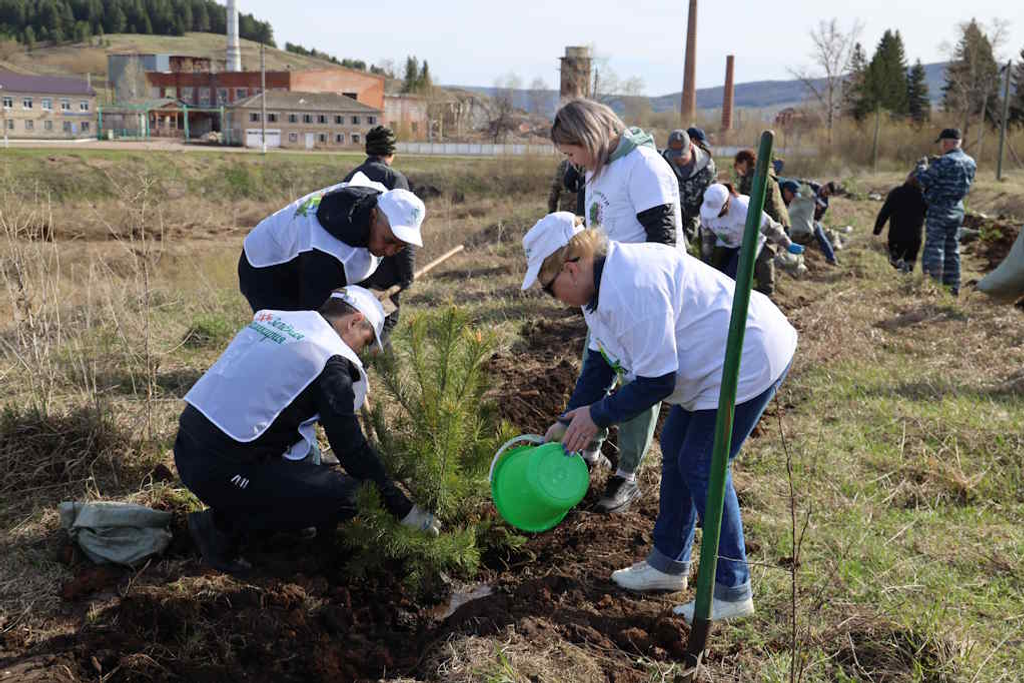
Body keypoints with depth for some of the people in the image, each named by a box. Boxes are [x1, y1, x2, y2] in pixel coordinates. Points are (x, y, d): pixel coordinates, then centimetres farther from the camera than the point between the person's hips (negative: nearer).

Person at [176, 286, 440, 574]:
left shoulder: (271, 319, 14)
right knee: (346, 497, -6)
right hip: (220, 470, -9)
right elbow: (352, 447, -9)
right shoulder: (331, 361, -9)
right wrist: (403, 509, 1)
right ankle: (222, 527, -1)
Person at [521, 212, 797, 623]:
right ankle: (668, 564, 30)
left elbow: (656, 382, -27)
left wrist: (597, 415, -14)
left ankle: (732, 591, 7)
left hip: (750, 360, -11)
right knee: (675, 449, 16)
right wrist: (568, 421, 12)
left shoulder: (630, 290, -31)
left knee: (699, 466, -6)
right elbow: (599, 360, 14)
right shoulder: (600, 282, 4)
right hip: (716, 362, 11)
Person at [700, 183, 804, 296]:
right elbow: (707, 236, -3)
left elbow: (769, 227, -27)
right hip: (726, 244, 5)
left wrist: (788, 245, -17)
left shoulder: (744, 208, -39)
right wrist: (706, 262, 5)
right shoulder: (705, 209, -22)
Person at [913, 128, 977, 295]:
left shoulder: (944, 162, -19)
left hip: (939, 210, -8)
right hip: (957, 210, 8)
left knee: (934, 248, -4)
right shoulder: (970, 162, 7)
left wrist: (921, 166, 5)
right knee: (952, 249, 16)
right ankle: (953, 286, 21)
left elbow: (923, 180, -16)